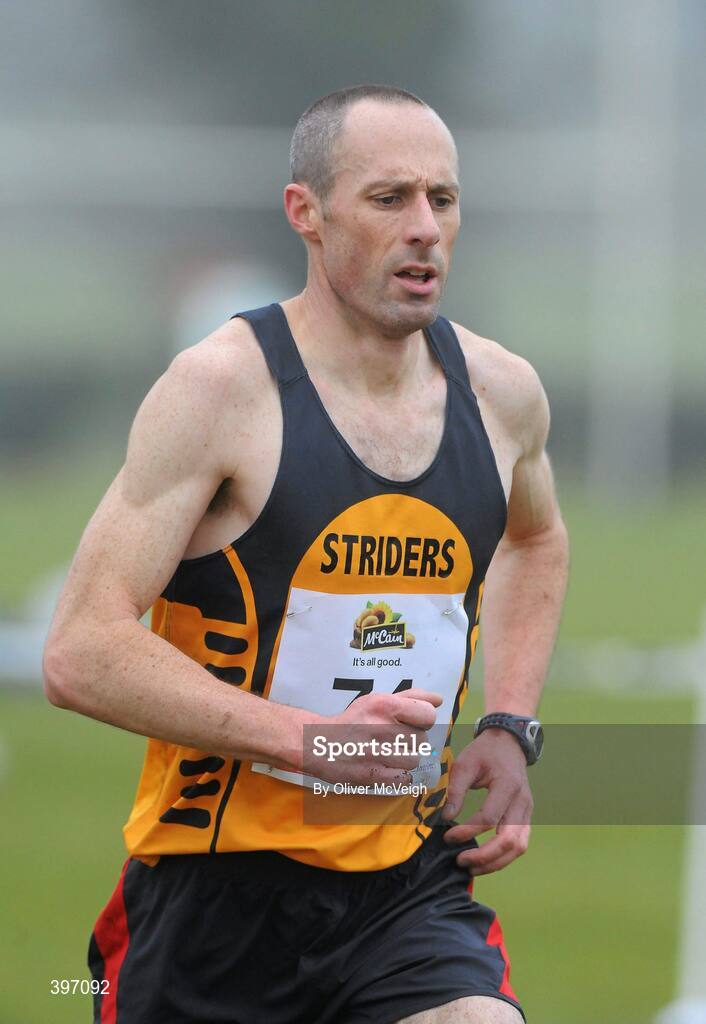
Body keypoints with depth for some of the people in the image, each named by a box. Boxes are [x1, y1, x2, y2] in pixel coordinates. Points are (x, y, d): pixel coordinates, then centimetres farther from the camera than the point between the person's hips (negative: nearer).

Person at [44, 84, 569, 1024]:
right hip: (215, 898, -3)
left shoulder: (502, 393, 5)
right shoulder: (224, 385, -11)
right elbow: (81, 655, -16)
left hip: (410, 887, 3)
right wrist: (310, 739, -23)